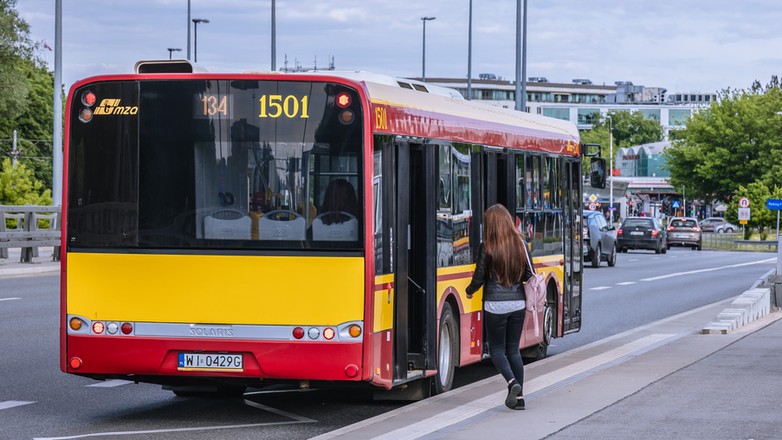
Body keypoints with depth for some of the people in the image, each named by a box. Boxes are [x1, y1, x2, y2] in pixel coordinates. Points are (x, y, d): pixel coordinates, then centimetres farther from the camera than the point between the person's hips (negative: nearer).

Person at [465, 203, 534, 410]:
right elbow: (530, 276, 5)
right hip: (518, 303, 4)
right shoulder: (520, 244, 1)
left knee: (497, 349, 8)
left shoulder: (487, 247, -10)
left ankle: (512, 382, -17)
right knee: (514, 349, 13)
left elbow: (479, 277, -5)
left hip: (495, 305, -4)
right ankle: (519, 397, 9)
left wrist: (469, 291, 15)